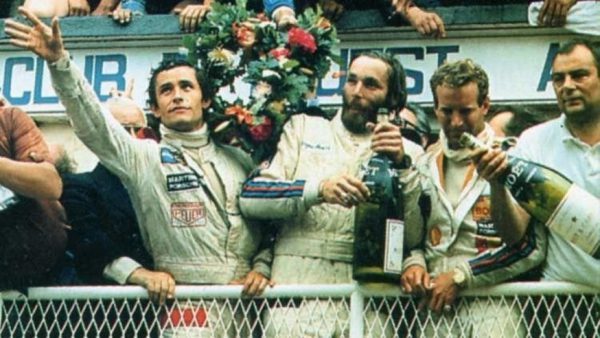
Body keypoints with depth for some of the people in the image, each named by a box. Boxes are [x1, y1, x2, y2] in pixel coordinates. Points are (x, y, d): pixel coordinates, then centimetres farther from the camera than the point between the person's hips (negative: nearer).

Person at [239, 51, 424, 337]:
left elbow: (411, 237, 2)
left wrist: (400, 167, -8)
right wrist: (317, 189, -12)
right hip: (298, 293, 0)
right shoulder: (304, 128, 16)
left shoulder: (408, 152, 15)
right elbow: (250, 198, 2)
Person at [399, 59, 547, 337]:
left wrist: (460, 276, -10)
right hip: (433, 307, 3)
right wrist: (413, 262, -3)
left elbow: (530, 246, -6)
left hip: (493, 307, -3)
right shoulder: (423, 165, 14)